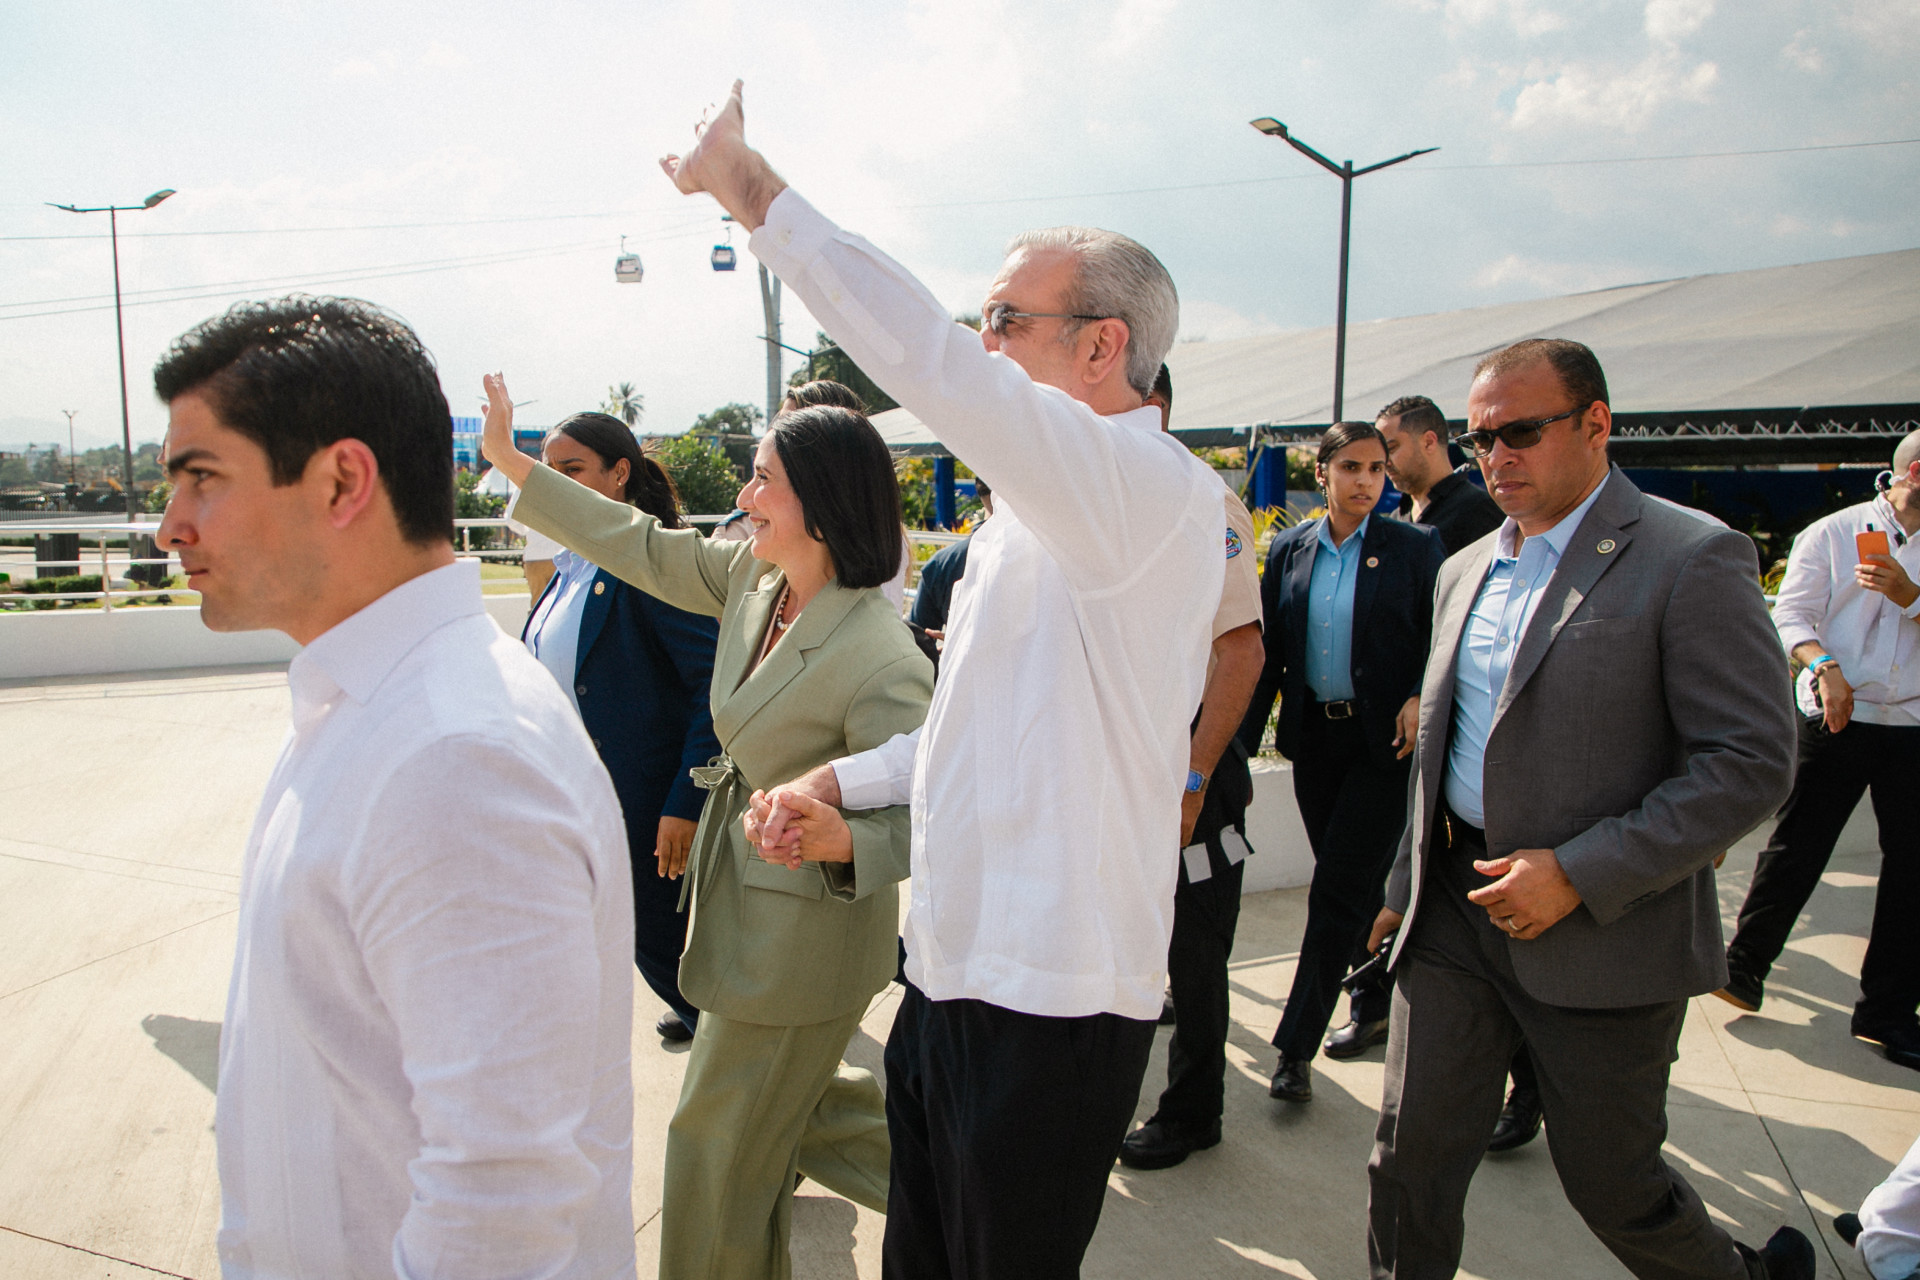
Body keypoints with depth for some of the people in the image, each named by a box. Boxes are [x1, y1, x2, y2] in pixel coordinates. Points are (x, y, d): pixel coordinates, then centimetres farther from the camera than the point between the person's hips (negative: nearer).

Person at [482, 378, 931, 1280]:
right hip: (744, 900, 9)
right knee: (782, 1096, 27)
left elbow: (913, 822, -26)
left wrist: (837, 841, -47)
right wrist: (511, 462, 9)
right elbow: (645, 549, 7)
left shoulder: (881, 660, -29)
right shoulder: (753, 577, -4)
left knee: (724, 1138, 11)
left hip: (804, 931, -9)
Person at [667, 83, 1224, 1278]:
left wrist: (751, 185, -22)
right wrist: (837, 783, 10)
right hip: (952, 976, 9)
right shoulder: (1032, 516, 14)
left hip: (1048, 1007, -9)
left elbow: (924, 358, -31)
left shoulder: (1150, 489, -19)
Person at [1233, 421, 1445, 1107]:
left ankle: (1296, 1046, 3)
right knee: (1350, 888, 14)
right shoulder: (1288, 551, 6)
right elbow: (1268, 652, 8)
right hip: (1313, 738, 4)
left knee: (1338, 890, -5)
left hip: (1382, 741, -4)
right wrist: (1240, 742, 4)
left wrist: (1420, 699, -19)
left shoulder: (1415, 549, -3)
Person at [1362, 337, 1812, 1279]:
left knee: (1611, 1182, 13)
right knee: (1409, 1156, 7)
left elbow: (1752, 762, -16)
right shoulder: (1465, 572, 10)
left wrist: (1580, 874, -21)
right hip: (1453, 912, 5)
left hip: (1603, 931, -5)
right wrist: (1406, 885, 18)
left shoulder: (1691, 562, -11)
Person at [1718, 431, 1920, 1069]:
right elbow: (1790, 615, -6)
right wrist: (1825, 667, -23)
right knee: (1794, 851, -2)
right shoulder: (1831, 533, 2)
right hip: (1835, 720, -3)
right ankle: (1744, 967, 15)